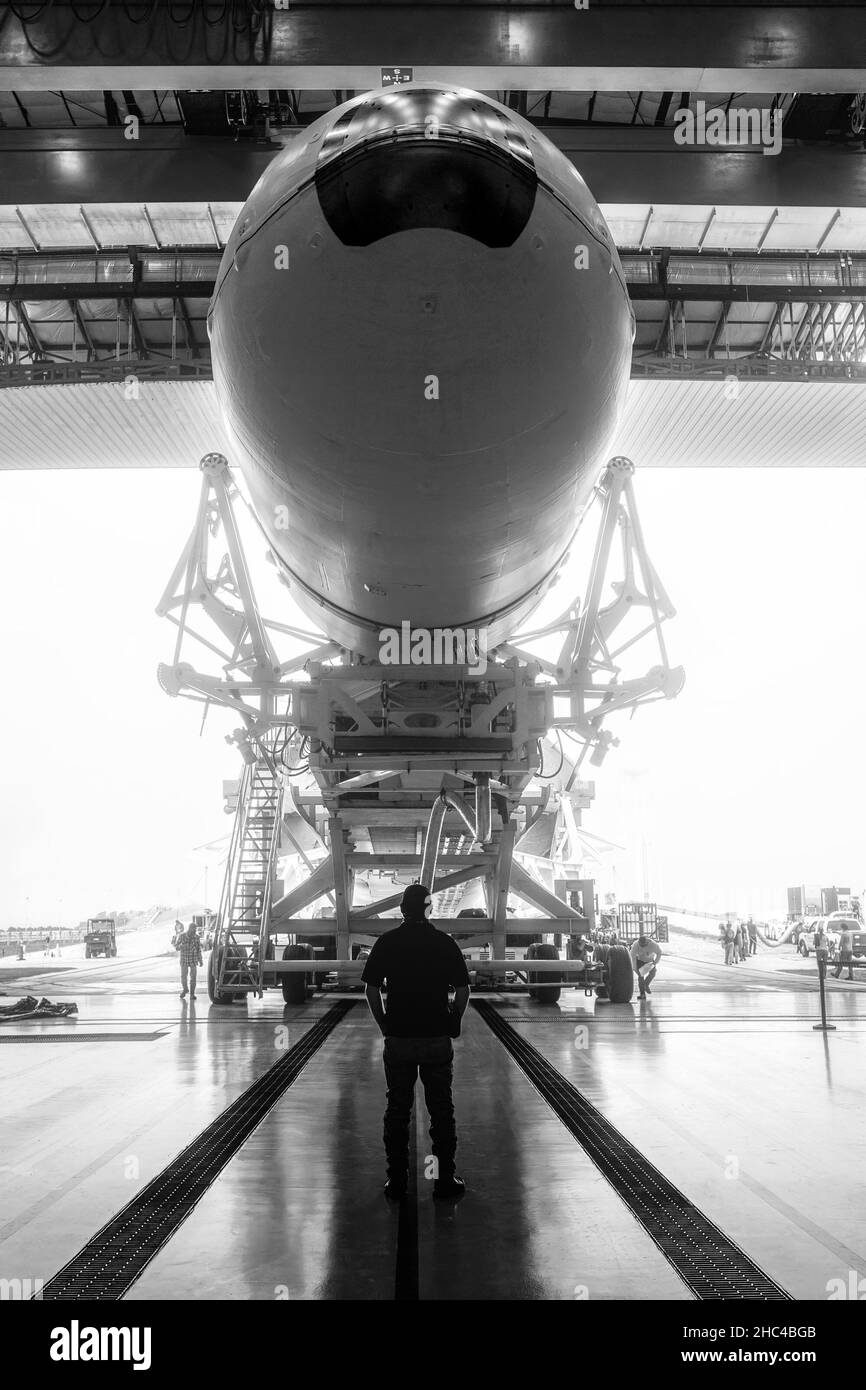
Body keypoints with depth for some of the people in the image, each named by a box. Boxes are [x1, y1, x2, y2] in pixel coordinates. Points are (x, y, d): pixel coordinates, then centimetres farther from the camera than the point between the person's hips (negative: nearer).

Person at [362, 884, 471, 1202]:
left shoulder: (387, 943, -1)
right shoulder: (445, 943, -2)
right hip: (438, 1039, 0)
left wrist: (384, 1026, 9)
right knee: (441, 1110, 8)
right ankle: (445, 1180, 13)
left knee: (397, 1110, 8)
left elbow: (372, 990, -1)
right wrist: (450, 1024, 10)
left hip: (398, 1040, 1)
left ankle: (397, 1181, 12)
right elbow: (463, 992, -2)